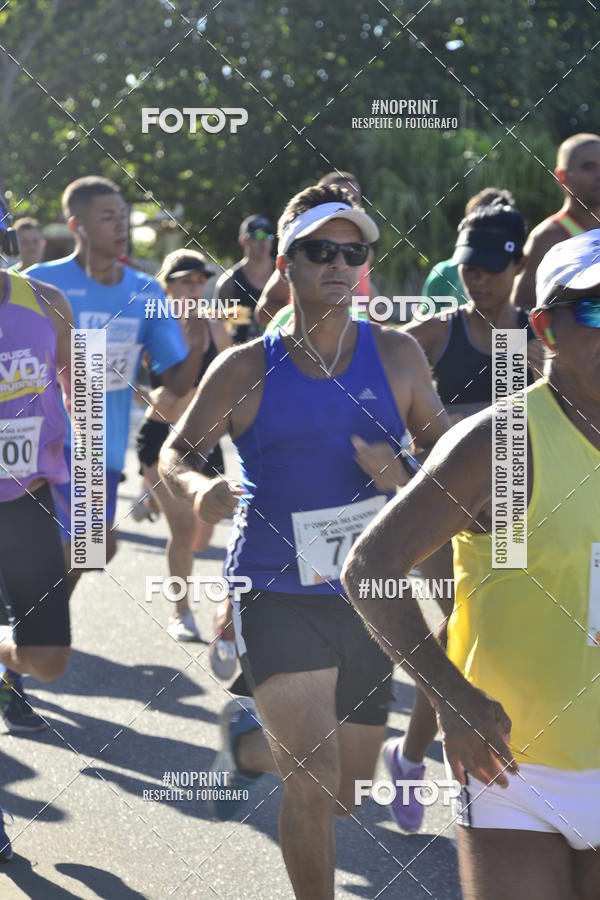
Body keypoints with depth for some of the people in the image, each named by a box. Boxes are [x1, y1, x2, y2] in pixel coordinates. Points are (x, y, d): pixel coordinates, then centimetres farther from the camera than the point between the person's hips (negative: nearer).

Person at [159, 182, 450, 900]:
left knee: (344, 793, 15)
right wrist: (197, 488, -16)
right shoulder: (246, 369, -3)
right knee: (314, 783, -18)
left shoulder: (395, 356, 2)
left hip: (368, 597, 4)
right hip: (276, 595, -3)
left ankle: (247, 739, 45)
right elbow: (175, 453, 7)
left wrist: (404, 477, -16)